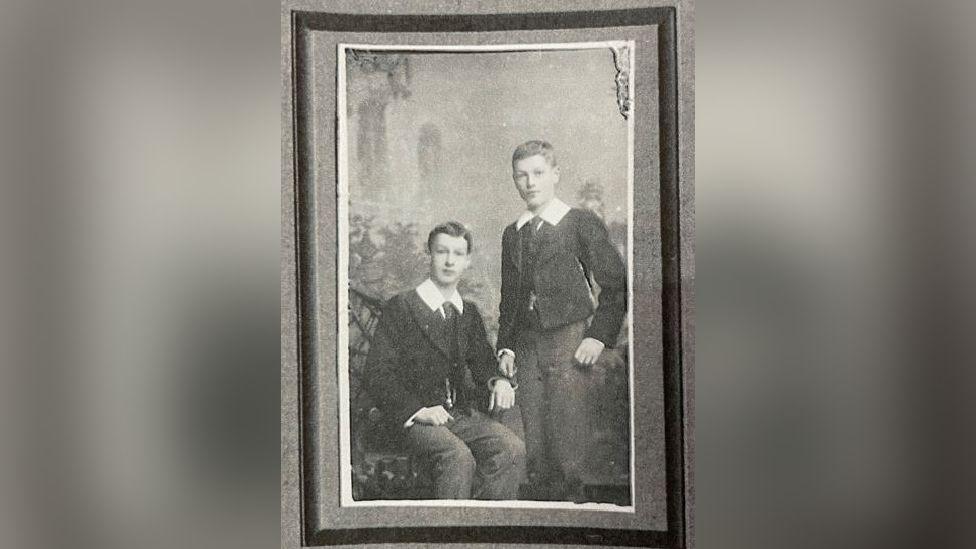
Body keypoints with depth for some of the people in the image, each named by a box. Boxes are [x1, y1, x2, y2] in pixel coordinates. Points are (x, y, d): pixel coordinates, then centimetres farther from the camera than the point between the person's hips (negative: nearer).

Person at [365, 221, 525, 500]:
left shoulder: (469, 313, 18)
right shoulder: (400, 307, 0)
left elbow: (483, 363, 21)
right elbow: (378, 373, -5)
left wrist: (498, 381, -4)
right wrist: (418, 410, -17)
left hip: (464, 413, 5)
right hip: (415, 417, -5)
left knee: (513, 448, -22)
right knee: (459, 457, -33)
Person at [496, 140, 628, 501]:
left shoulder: (583, 224, -1)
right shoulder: (512, 234, 16)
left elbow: (617, 284, -2)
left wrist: (599, 336, -9)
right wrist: (506, 346, 11)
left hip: (570, 342, -5)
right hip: (528, 347, 5)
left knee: (567, 439, -6)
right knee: (534, 443, 5)